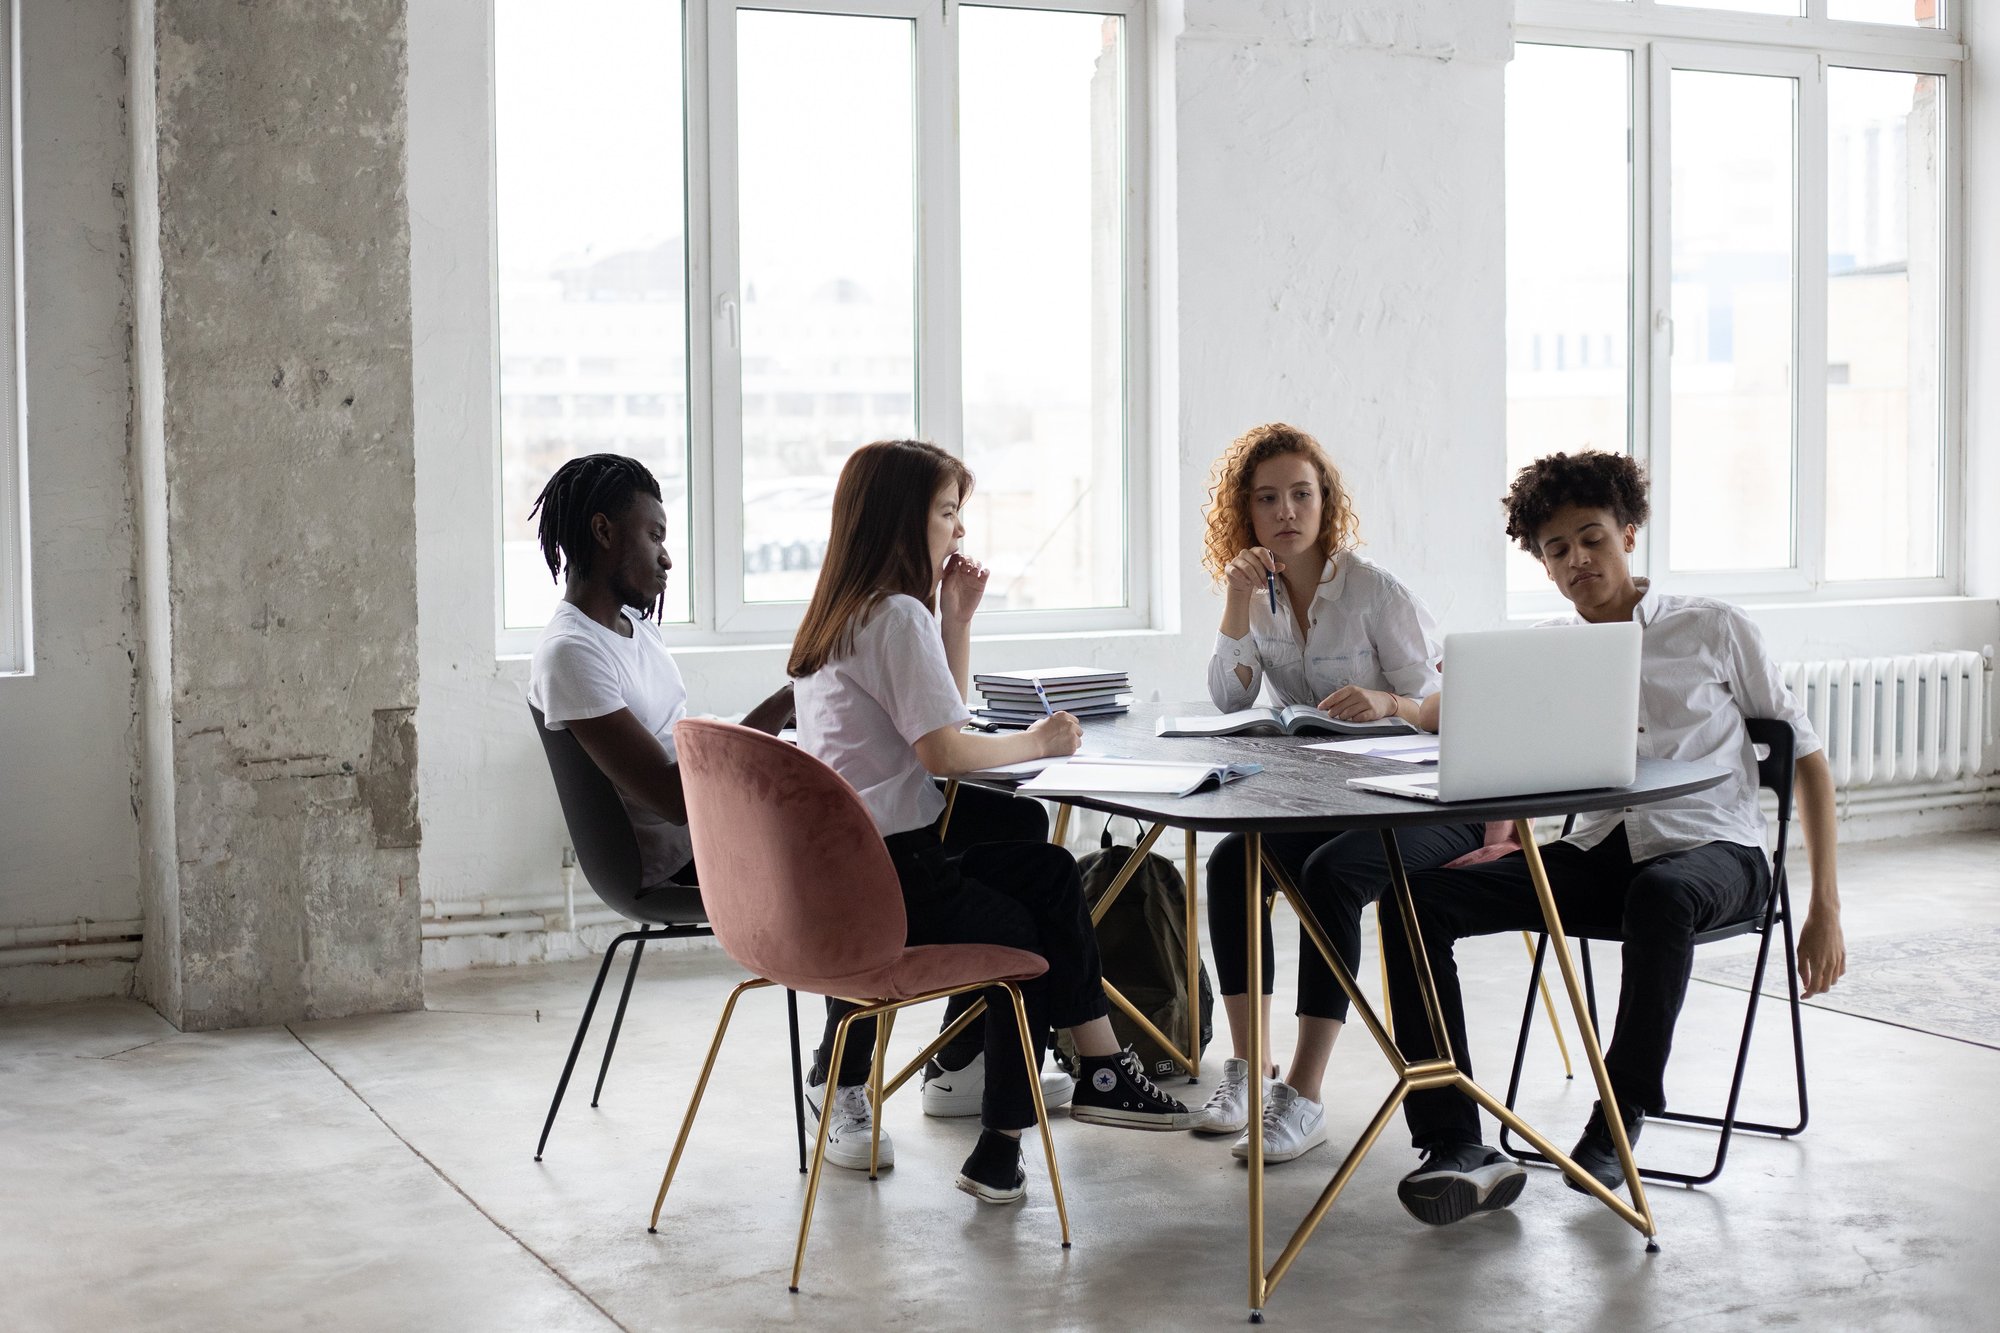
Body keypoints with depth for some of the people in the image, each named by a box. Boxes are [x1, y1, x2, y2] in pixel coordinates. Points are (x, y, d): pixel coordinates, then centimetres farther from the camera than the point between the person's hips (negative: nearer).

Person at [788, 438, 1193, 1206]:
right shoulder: (898, 615, -15)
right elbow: (943, 752, -22)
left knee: (1049, 872, 15)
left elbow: (943, 717, 23)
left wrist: (957, 618, 13)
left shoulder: (846, 611, 16)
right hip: (879, 874, -10)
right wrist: (1035, 744, -6)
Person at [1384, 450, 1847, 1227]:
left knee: (1658, 895, -43)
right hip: (1601, 856, 4)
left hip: (1714, 854, -3)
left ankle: (1618, 1123, -24)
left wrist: (1825, 911, 0)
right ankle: (1457, 1148, -28)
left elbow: (1806, 757, 7)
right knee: (1417, 896, -21)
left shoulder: (1713, 629, 6)